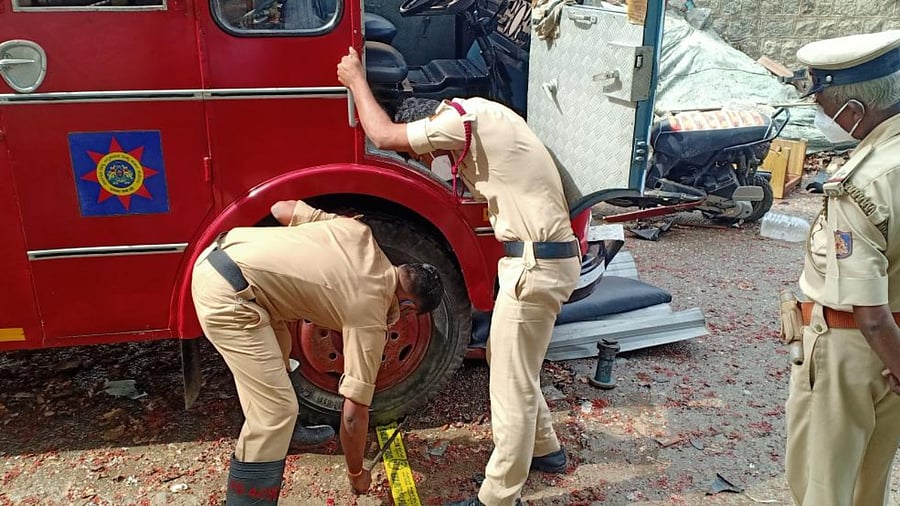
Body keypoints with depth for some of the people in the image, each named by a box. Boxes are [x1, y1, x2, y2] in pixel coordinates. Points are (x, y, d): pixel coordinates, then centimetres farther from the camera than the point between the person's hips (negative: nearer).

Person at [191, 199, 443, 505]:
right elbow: (353, 413, -1)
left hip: (217, 257, 10)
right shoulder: (369, 318, -4)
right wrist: (356, 474, 16)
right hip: (227, 292, -10)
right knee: (275, 409, -6)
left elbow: (280, 209, 16)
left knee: (277, 344, 29)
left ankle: (283, 430, 49)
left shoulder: (358, 232, 10)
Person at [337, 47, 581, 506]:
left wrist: (356, 79, 7)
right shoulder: (481, 121, 16)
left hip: (536, 263, -10)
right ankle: (544, 449, 42)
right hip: (545, 257, 10)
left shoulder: (465, 118, -14)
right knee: (510, 363, 24)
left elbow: (383, 136, -10)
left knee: (511, 384, 0)